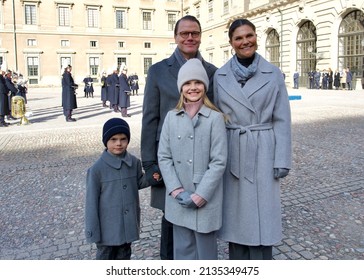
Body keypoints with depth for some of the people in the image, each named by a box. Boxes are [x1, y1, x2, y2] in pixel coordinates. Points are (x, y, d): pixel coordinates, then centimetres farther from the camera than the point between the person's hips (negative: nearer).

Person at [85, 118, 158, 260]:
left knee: (124, 255, 24)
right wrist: (92, 230, -10)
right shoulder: (97, 168, -18)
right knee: (105, 256, 15)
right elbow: (91, 201, -13)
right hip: (107, 227, -4)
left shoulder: (134, 162, -6)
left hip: (128, 225, 4)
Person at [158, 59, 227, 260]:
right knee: (182, 249, 16)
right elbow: (164, 157, 2)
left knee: (205, 249, 12)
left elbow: (219, 161, -10)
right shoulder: (171, 117, 2)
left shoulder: (215, 118, -9)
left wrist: (201, 195, -14)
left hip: (206, 199, -3)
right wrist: (176, 189, -8)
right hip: (178, 200, 3)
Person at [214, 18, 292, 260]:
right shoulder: (220, 76, 4)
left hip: (263, 153, -1)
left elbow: (282, 120, 0)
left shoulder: (273, 74, 1)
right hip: (231, 153, 2)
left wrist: (282, 160, -5)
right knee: (235, 214, 10)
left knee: (261, 214, 4)